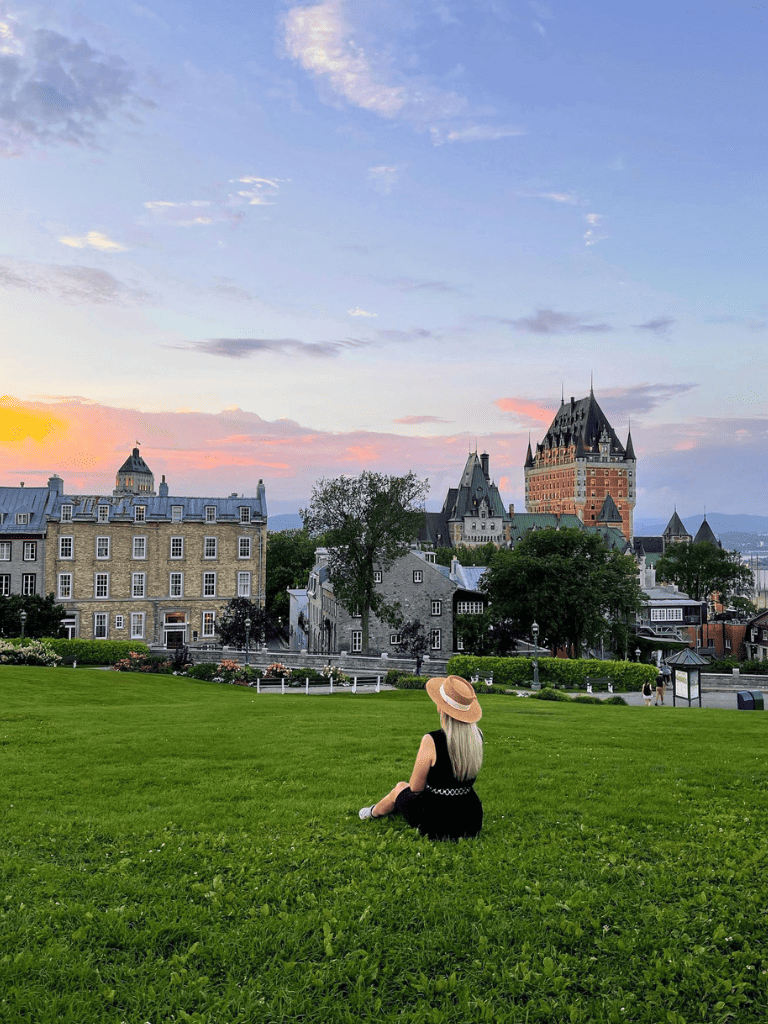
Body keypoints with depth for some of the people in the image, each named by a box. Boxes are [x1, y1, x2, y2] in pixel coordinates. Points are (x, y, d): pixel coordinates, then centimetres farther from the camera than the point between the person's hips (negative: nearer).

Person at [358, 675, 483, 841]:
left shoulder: (431, 741, -25)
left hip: (439, 825, -5)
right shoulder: (477, 737, -7)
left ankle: (374, 813, 58)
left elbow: (416, 787, -10)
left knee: (400, 788, 26)